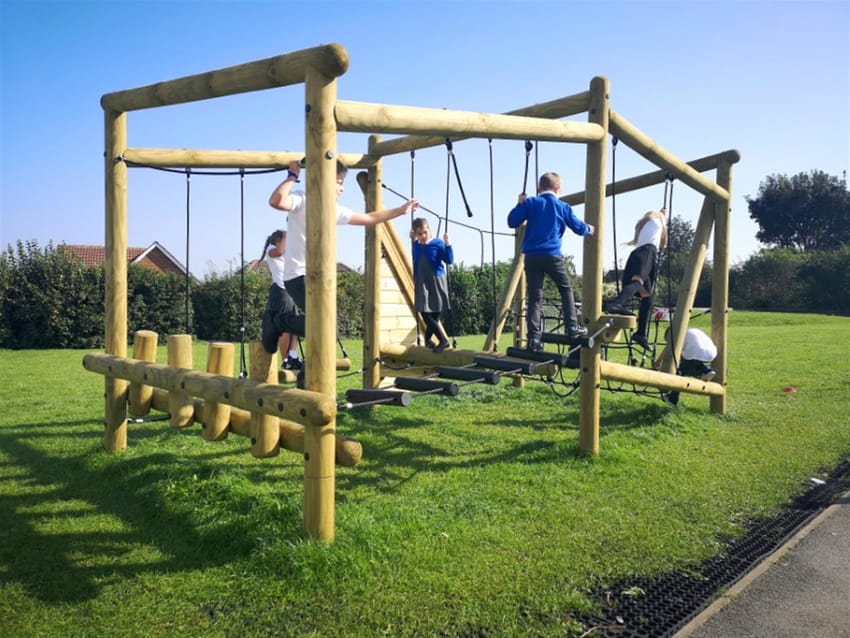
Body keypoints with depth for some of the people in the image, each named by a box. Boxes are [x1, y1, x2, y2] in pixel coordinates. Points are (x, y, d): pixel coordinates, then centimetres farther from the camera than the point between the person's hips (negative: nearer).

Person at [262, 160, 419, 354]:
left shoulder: (334, 209, 14)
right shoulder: (302, 200, -10)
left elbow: (370, 218, 24)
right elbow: (276, 201, -32)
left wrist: (401, 210, 26)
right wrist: (292, 176, -20)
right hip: (299, 276, -9)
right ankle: (278, 320, 0)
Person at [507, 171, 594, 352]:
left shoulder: (530, 203, 7)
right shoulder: (563, 207, 8)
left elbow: (512, 222, 3)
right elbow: (578, 227, 16)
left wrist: (519, 204, 18)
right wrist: (588, 229, 39)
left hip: (531, 256, 1)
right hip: (552, 256, -1)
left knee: (535, 297, 2)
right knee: (566, 290, 18)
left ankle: (534, 338, -5)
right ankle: (572, 328, 17)